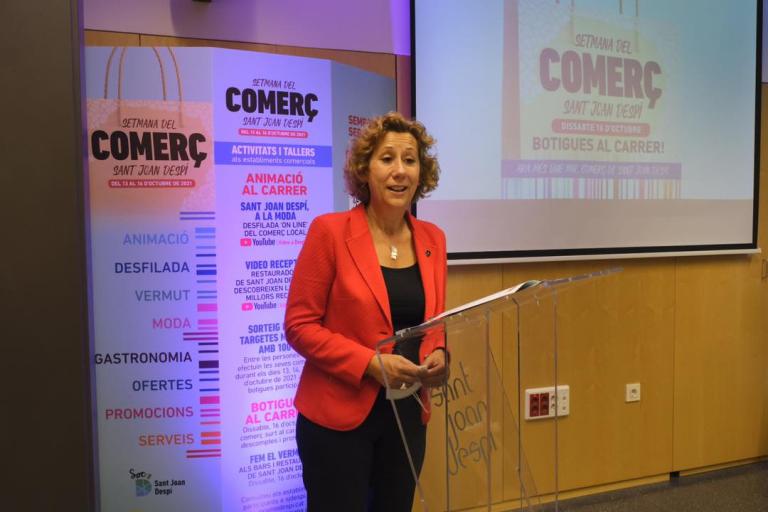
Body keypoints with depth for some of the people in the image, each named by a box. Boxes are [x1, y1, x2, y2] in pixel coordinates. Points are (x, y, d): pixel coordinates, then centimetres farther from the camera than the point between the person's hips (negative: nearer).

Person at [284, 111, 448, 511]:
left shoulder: (432, 239, 2)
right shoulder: (330, 231, -13)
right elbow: (299, 326, -12)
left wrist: (437, 355, -7)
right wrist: (371, 362, -21)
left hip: (407, 414, 5)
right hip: (338, 416, -5)